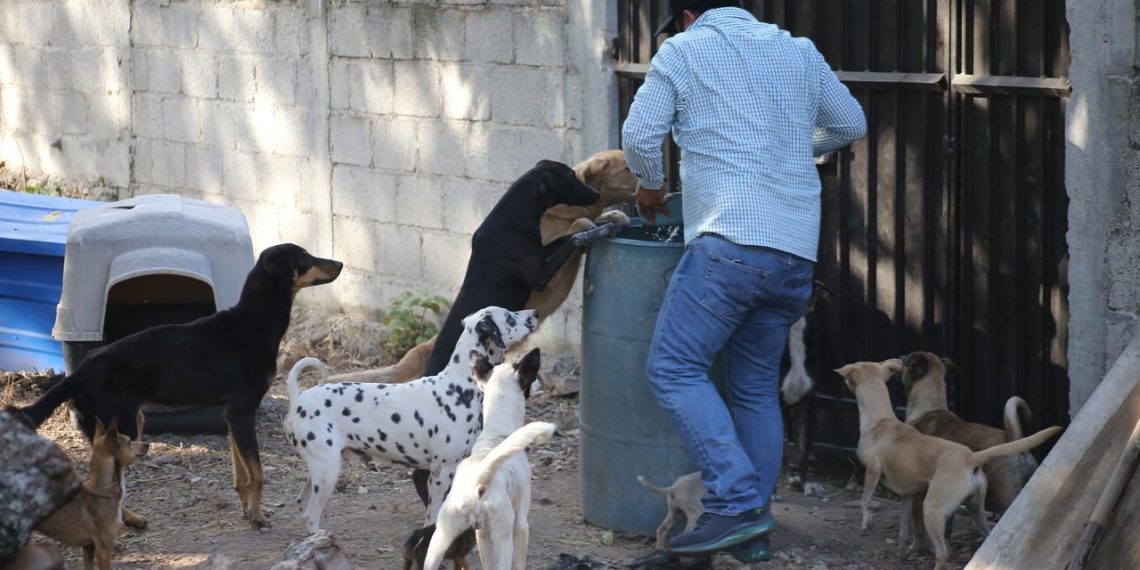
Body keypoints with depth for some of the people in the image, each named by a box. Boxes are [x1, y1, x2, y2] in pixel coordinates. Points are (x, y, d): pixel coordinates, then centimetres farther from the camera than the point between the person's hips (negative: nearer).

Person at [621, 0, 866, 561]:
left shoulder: (683, 51, 5)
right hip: (798, 250, 7)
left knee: (674, 367, -6)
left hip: (731, 242, -7)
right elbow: (851, 123, 30)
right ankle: (753, 531, 13)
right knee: (756, 385, 14)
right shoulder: (798, 52, 20)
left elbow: (639, 135, -1)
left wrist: (649, 184, 19)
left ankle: (736, 502, -17)